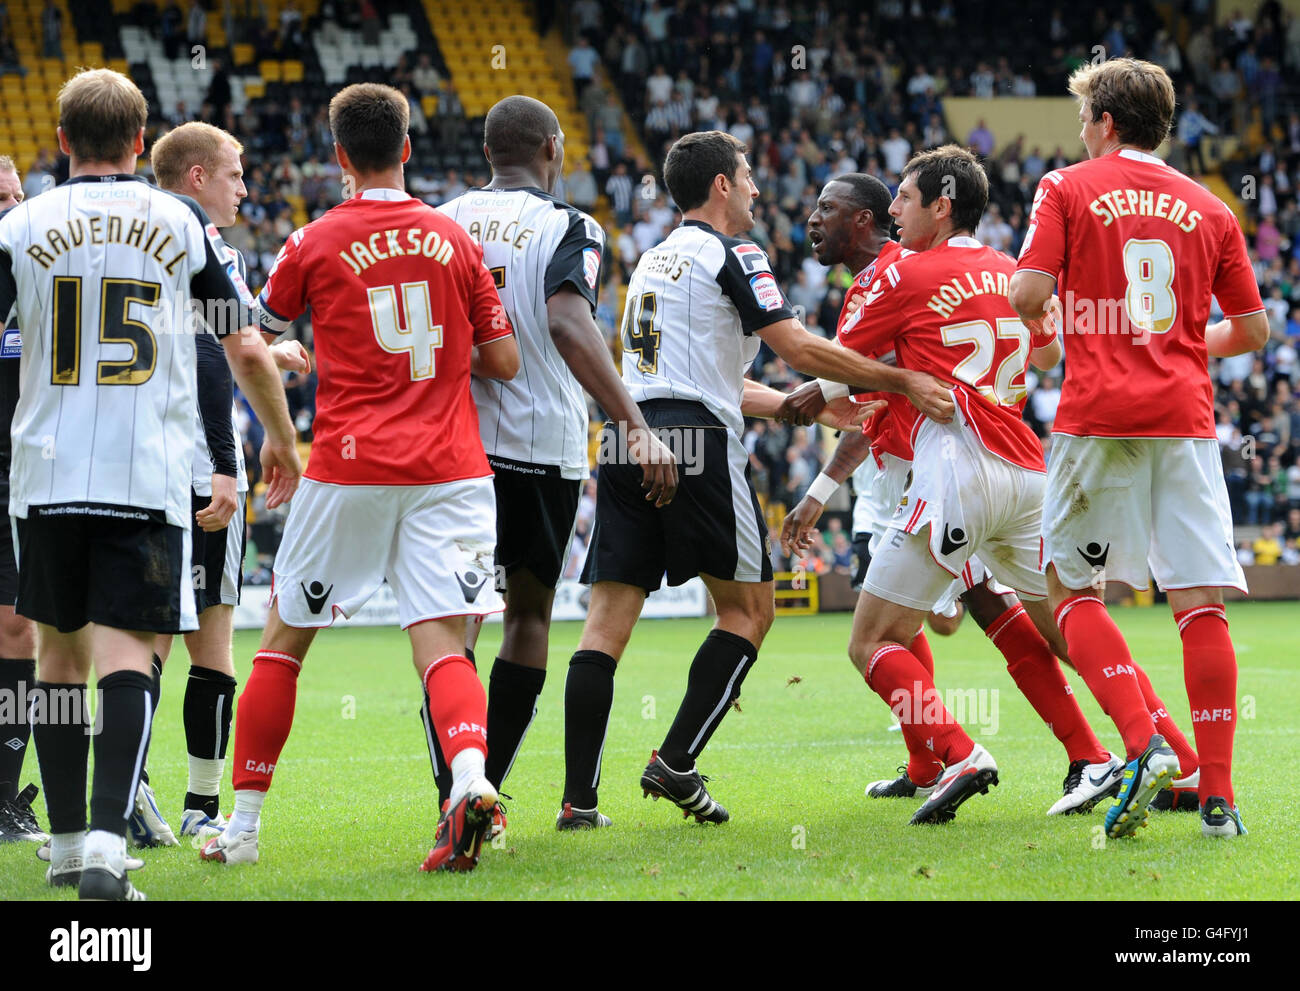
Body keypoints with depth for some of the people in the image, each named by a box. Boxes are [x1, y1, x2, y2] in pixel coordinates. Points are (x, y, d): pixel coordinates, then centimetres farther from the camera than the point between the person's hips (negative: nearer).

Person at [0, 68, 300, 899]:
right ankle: (108, 839, -22)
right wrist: (282, 440, 23)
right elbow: (248, 350, 7)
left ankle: (68, 839, 20)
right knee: (127, 654, -5)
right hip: (149, 477, -1)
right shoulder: (182, 222, 4)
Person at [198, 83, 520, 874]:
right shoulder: (455, 239, 6)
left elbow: (258, 338, 15)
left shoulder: (315, 245, 0)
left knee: (284, 638, 12)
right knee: (443, 645, -4)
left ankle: (243, 824, 17)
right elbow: (505, 362, 9)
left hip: (350, 468, -1)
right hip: (449, 467, 1)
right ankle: (470, 779, -33)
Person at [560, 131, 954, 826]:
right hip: (696, 442, -7)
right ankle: (675, 762, -4)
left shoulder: (654, 260, 26)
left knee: (608, 620, 1)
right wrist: (904, 382, 1)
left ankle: (578, 797, -7)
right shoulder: (730, 255, 0)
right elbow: (801, 350, -6)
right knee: (748, 609, 6)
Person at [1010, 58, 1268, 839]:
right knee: (1200, 601, 1)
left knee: (1074, 587, 9)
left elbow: (1029, 296, -7)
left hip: (1099, 417, -3)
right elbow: (1252, 329, 13)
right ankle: (1218, 794, -2)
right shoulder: (1208, 209, 11)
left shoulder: (1070, 189, 2)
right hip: (1185, 417, 3)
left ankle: (1144, 743, -11)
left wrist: (1047, 305, 16)